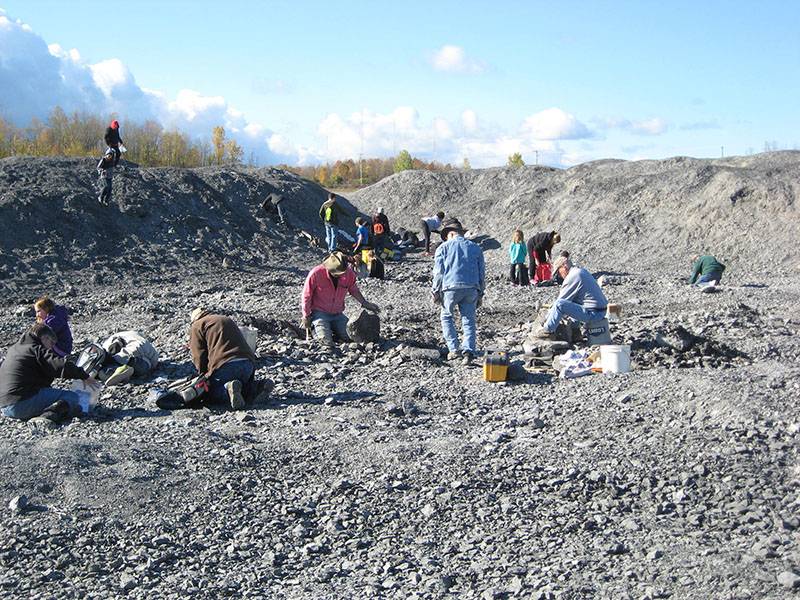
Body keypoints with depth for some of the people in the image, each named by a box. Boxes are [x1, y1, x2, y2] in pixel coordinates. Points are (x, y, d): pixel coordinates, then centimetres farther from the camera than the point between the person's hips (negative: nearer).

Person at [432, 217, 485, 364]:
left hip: (451, 287, -2)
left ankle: (454, 349, 8)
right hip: (471, 288, 2)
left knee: (446, 316, 16)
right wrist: (480, 294, 21)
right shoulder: (474, 247, 17)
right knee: (469, 320, 8)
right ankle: (468, 350, -8)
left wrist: (436, 292, 8)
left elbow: (438, 272, 1)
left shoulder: (443, 247, 7)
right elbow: (482, 272, 16)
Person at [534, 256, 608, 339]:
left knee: (559, 304, -20)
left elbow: (561, 300, -10)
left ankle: (548, 330, -7)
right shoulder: (582, 271, 15)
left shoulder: (572, 277, -15)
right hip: (601, 311, 10)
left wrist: (547, 317, 0)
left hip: (592, 313, -10)